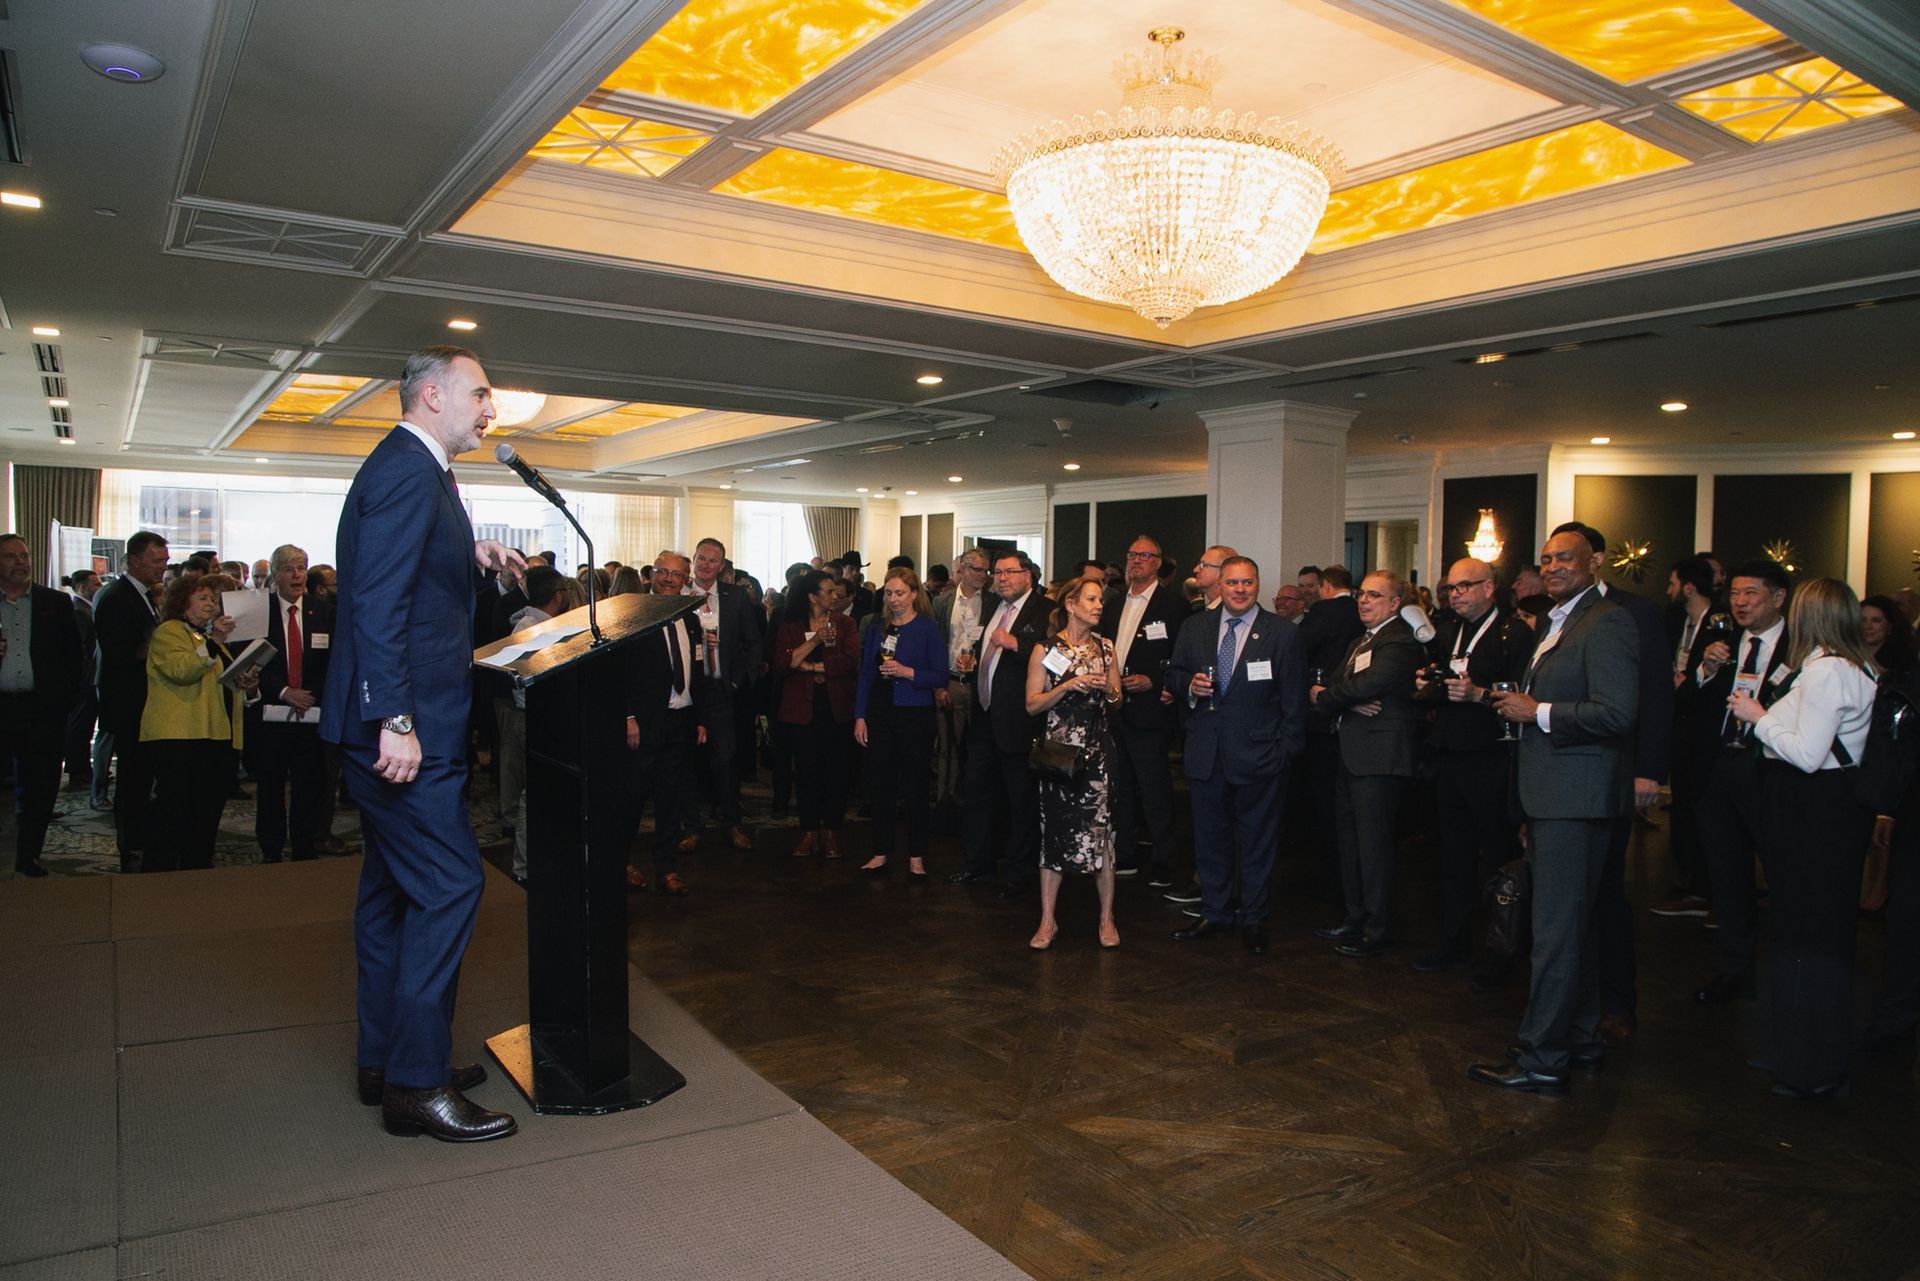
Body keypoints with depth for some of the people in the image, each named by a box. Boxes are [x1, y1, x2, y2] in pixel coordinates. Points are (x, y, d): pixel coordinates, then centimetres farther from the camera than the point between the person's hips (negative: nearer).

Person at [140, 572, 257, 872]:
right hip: (179, 736, -8)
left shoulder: (211, 637, 26)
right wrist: (213, 643, -27)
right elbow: (180, 671, -18)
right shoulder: (168, 632, 1)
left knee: (208, 814, 8)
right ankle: (158, 875, -8)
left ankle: (197, 869, 14)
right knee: (175, 812, -11)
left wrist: (245, 685, 14)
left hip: (217, 737, 8)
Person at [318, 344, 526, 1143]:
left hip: (399, 724, 11)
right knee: (447, 887, -7)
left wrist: (470, 557, 11)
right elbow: (376, 604, -23)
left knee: (393, 890, 16)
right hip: (407, 727, -11)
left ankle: (386, 1061, 28)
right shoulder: (408, 472, -15)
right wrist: (397, 721, -26)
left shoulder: (410, 469, 17)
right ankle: (416, 1084, 2)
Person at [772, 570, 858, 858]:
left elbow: (851, 660, -9)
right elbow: (782, 663, -7)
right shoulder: (790, 626, 7)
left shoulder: (842, 623, 6)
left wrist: (809, 666, -10)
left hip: (836, 707, 0)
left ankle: (831, 831, 13)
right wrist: (814, 641, -14)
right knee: (807, 770, 3)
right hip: (802, 707, 0)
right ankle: (809, 831, 13)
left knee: (835, 769, 3)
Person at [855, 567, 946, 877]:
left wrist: (908, 672, -20)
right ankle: (881, 852, 19)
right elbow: (865, 674, 10)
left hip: (915, 715, -4)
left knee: (915, 786, 4)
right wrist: (859, 717, 4)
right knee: (880, 784, 8)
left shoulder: (928, 628, -4)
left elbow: (941, 677, -7)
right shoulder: (878, 629, 9)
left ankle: (916, 856, 15)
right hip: (880, 714, 4)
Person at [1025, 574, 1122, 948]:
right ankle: (1047, 921, 12)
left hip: (1097, 750, 2)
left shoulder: (1105, 647, 9)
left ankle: (1107, 918, 11)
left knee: (1099, 830, -4)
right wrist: (1068, 685, -15)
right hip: (1058, 748, -1)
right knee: (1055, 832, 3)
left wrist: (1108, 688, -5)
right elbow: (1032, 704, -3)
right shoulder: (1046, 650, 1)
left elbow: (1117, 700, 17)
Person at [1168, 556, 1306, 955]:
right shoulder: (1194, 629, 7)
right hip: (1207, 754, 3)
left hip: (1259, 756, -3)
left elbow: (1294, 700, -2)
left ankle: (1253, 920, 21)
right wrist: (1190, 685, -8)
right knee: (1209, 839, 12)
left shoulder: (1283, 635, -2)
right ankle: (1214, 914, 27)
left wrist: (1286, 750, -7)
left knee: (1258, 843, 7)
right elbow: (1173, 674, 15)